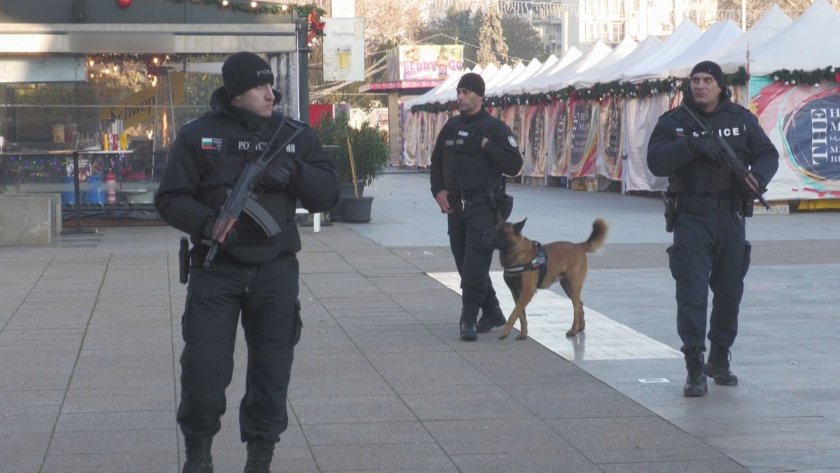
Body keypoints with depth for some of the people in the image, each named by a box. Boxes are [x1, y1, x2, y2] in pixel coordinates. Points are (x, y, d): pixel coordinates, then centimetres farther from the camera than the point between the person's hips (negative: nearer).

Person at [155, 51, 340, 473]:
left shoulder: (294, 135, 6)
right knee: (204, 367, -2)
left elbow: (328, 193, 3)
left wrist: (294, 172, -16)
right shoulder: (198, 136, -1)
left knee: (272, 368, 5)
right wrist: (207, 222, -20)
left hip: (276, 271, 2)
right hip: (215, 268, -2)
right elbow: (170, 199, -2)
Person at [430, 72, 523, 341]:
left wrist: (486, 146, -17)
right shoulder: (451, 127, 11)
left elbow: (514, 165, -11)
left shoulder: (495, 128, -5)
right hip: (455, 206, 6)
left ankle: (469, 319, -11)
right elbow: (436, 162, 20)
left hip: (483, 207, -6)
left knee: (475, 264, -13)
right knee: (464, 264, 10)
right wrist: (438, 191, 5)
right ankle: (492, 313, 25)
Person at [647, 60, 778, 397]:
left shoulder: (741, 119, 6)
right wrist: (692, 144, -27)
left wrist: (758, 176, -16)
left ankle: (719, 359, 29)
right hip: (692, 218, -3)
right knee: (691, 293, -10)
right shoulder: (673, 122, -1)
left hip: (731, 217, 3)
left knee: (730, 291, 12)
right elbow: (655, 161, -14)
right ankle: (694, 369, -7)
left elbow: (768, 154, 6)